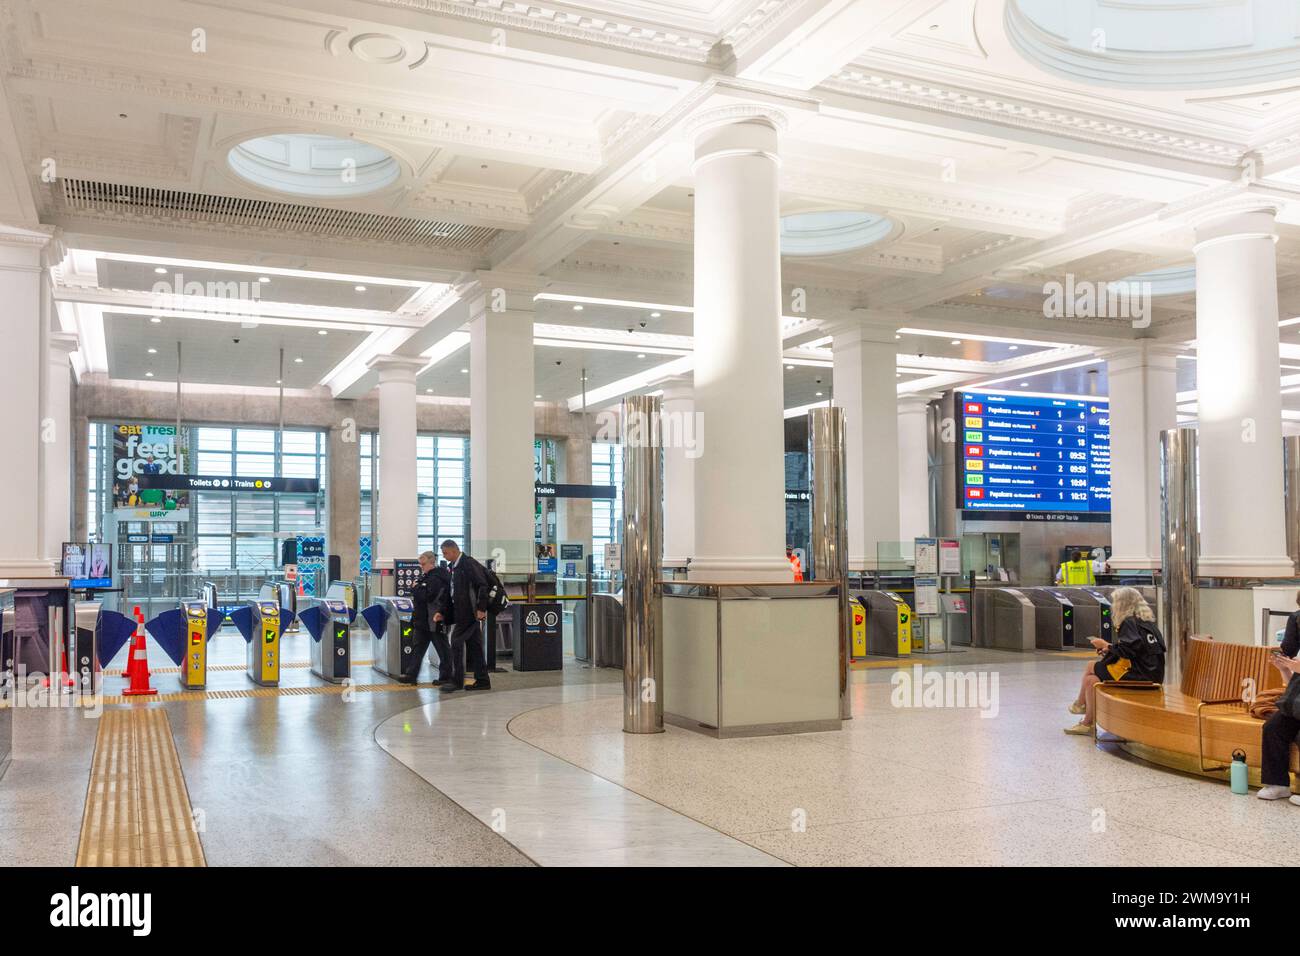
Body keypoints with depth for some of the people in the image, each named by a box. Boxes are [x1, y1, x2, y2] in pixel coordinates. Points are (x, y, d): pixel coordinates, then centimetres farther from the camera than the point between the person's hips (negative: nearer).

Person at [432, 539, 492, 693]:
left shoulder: (469, 564, -12)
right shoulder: (451, 567, 15)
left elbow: (483, 586, -18)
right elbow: (447, 592, 18)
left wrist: (481, 609, -20)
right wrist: (441, 611, 10)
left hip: (471, 613, -9)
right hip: (460, 613, 9)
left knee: (457, 642, -8)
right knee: (474, 646, 10)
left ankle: (457, 680, -2)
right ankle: (482, 681, 15)